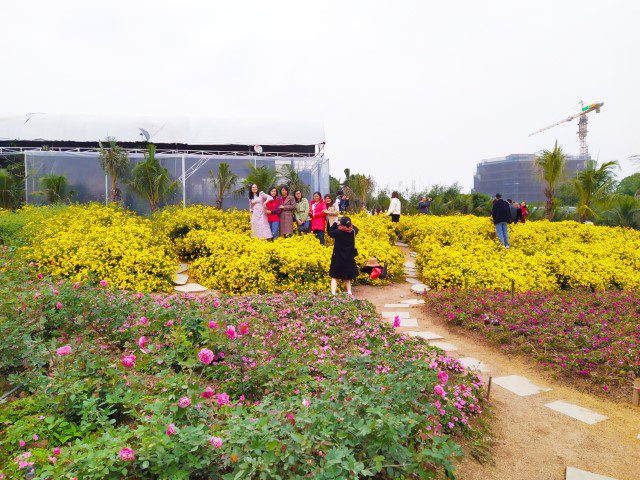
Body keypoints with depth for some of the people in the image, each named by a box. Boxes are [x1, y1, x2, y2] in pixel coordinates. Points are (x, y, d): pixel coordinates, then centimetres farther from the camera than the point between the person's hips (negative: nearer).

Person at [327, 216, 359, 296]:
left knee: (335, 277, 6)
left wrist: (335, 224, 6)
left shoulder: (338, 232, -20)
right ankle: (349, 292, 18)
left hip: (338, 258, -3)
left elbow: (329, 233, -1)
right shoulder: (353, 232, -9)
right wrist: (348, 224, 8)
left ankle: (333, 293, -5)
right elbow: (356, 228, 15)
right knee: (347, 277, 20)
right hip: (349, 259, 3)